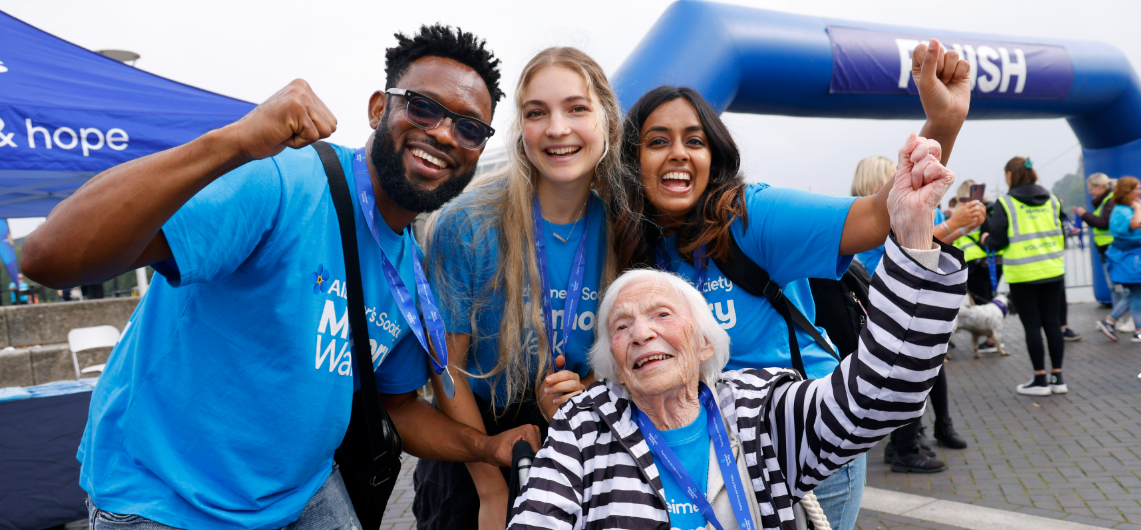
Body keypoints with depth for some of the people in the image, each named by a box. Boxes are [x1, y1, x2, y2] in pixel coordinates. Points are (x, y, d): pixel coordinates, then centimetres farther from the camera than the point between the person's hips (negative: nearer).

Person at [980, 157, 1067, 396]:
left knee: (1032, 325, 2)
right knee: (1052, 323, 10)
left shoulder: (1005, 203, -9)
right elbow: (1059, 232, 11)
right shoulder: (1051, 199, 5)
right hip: (1052, 270, 4)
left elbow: (996, 241, -9)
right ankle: (1058, 378, 16)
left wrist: (986, 239, 12)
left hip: (1022, 274, -4)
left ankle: (1040, 380, 8)